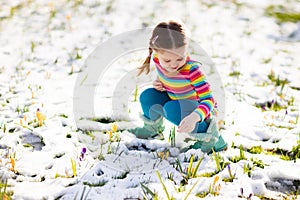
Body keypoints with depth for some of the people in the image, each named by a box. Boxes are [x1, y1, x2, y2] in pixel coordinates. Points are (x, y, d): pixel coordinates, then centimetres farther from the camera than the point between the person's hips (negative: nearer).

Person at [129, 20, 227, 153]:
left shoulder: (191, 69, -33)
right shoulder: (157, 59, -16)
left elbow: (208, 100, -37)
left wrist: (194, 117, -55)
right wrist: (159, 83, -13)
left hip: (200, 110, -6)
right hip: (174, 100, 6)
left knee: (172, 109, -32)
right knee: (147, 97, -12)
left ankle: (207, 133, -15)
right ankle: (153, 128, 16)